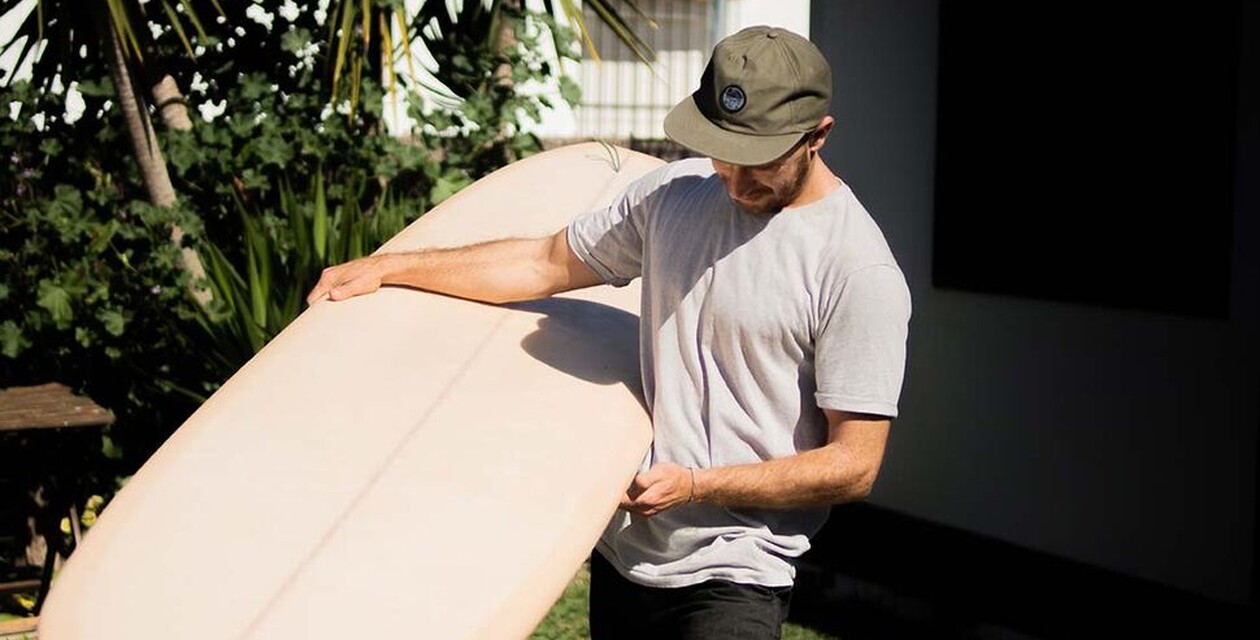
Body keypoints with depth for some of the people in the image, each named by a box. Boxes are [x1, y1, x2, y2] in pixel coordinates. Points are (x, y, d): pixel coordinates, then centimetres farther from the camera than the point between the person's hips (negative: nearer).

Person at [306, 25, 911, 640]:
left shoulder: (862, 274, -15)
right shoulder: (674, 191, 4)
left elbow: (854, 465, -15)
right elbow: (546, 264, 15)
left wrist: (694, 485, -18)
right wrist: (387, 267, 11)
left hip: (732, 580, -6)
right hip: (622, 550, 6)